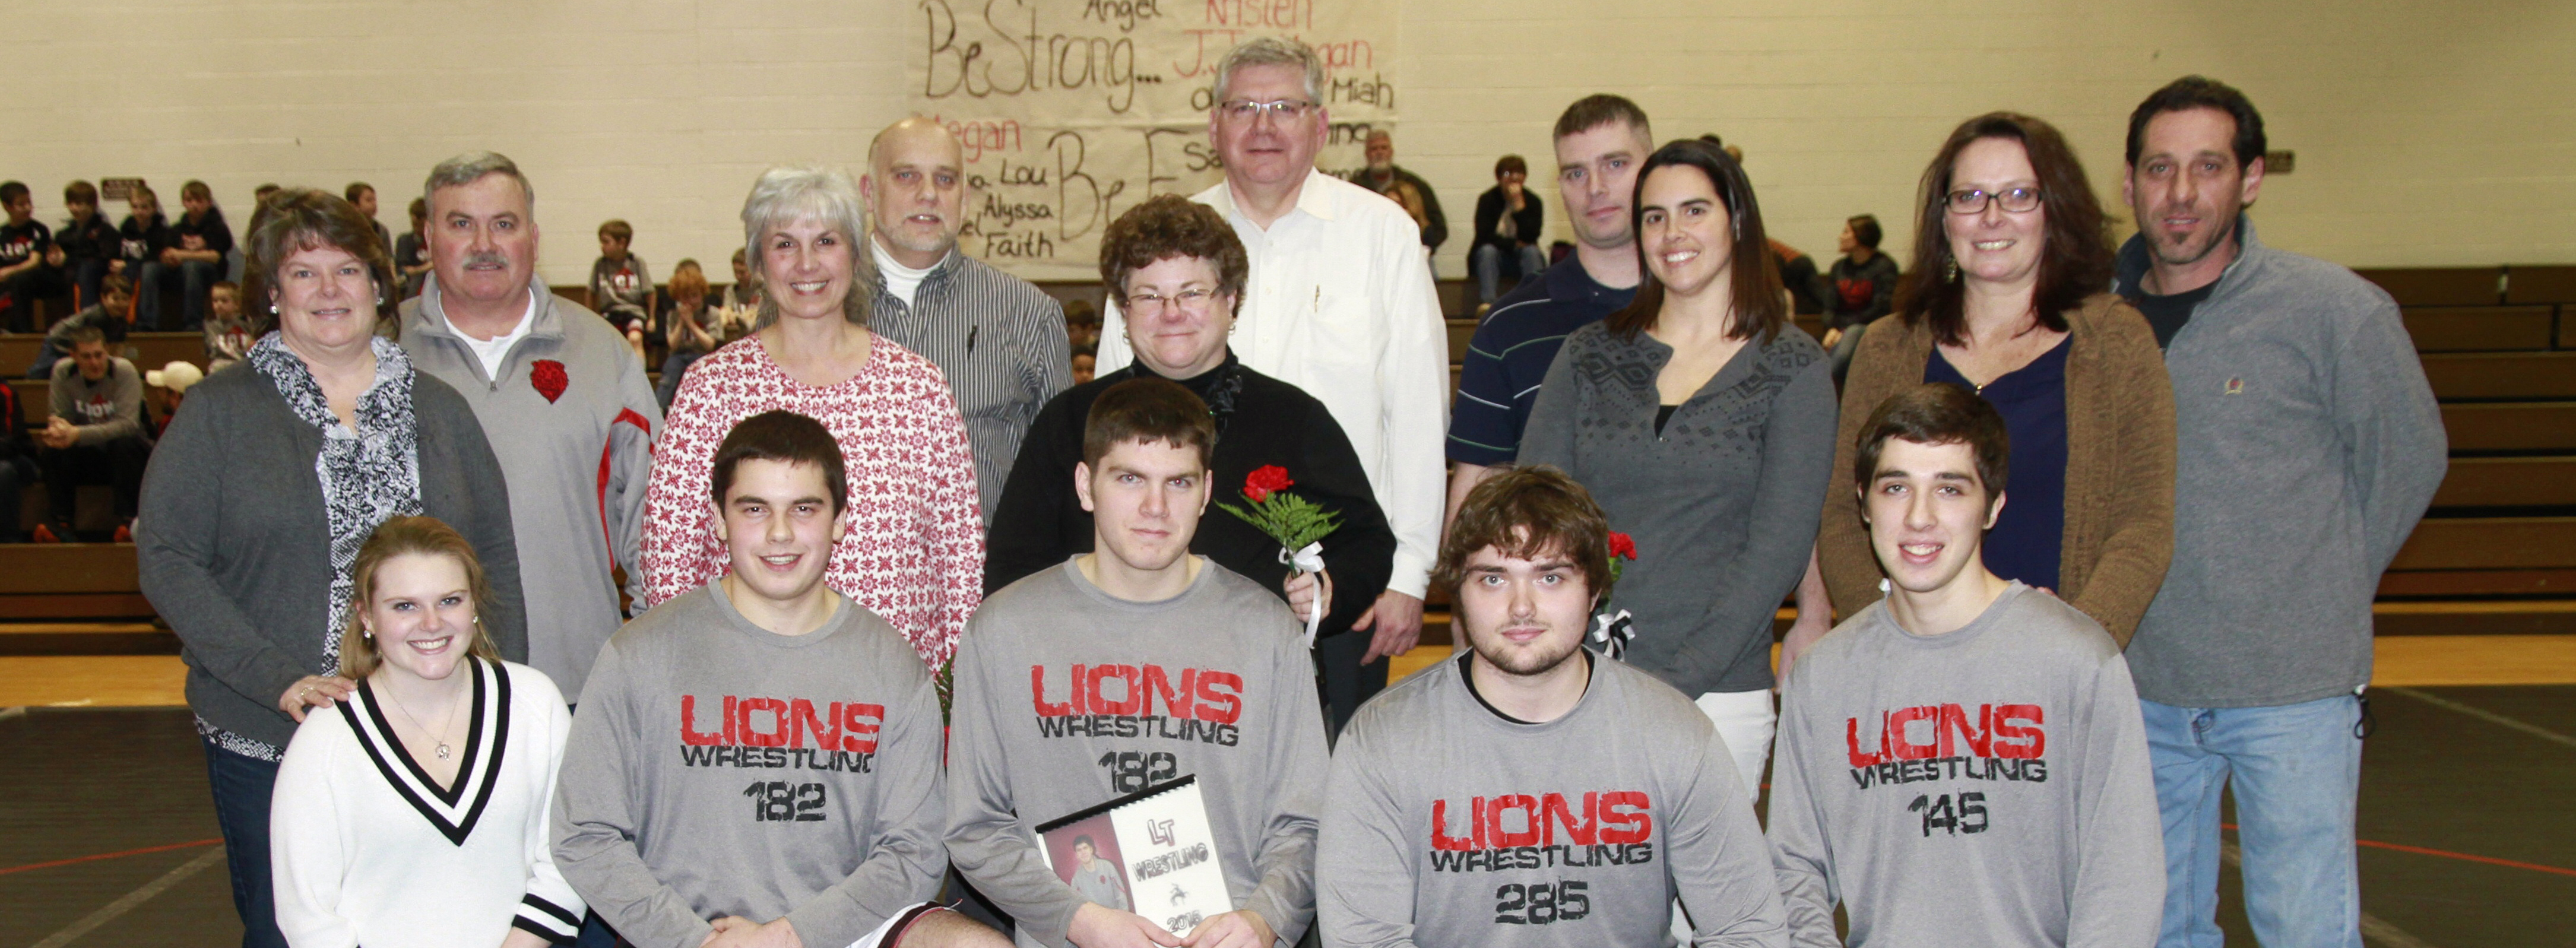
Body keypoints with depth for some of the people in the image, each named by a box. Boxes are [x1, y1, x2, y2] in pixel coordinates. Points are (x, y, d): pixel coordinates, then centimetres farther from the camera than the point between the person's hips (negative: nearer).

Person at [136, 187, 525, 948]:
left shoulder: (438, 408, 9)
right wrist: (279, 679, -16)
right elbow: (165, 560, -5)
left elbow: (497, 556, 9)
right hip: (268, 742, -2)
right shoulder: (220, 411, 2)